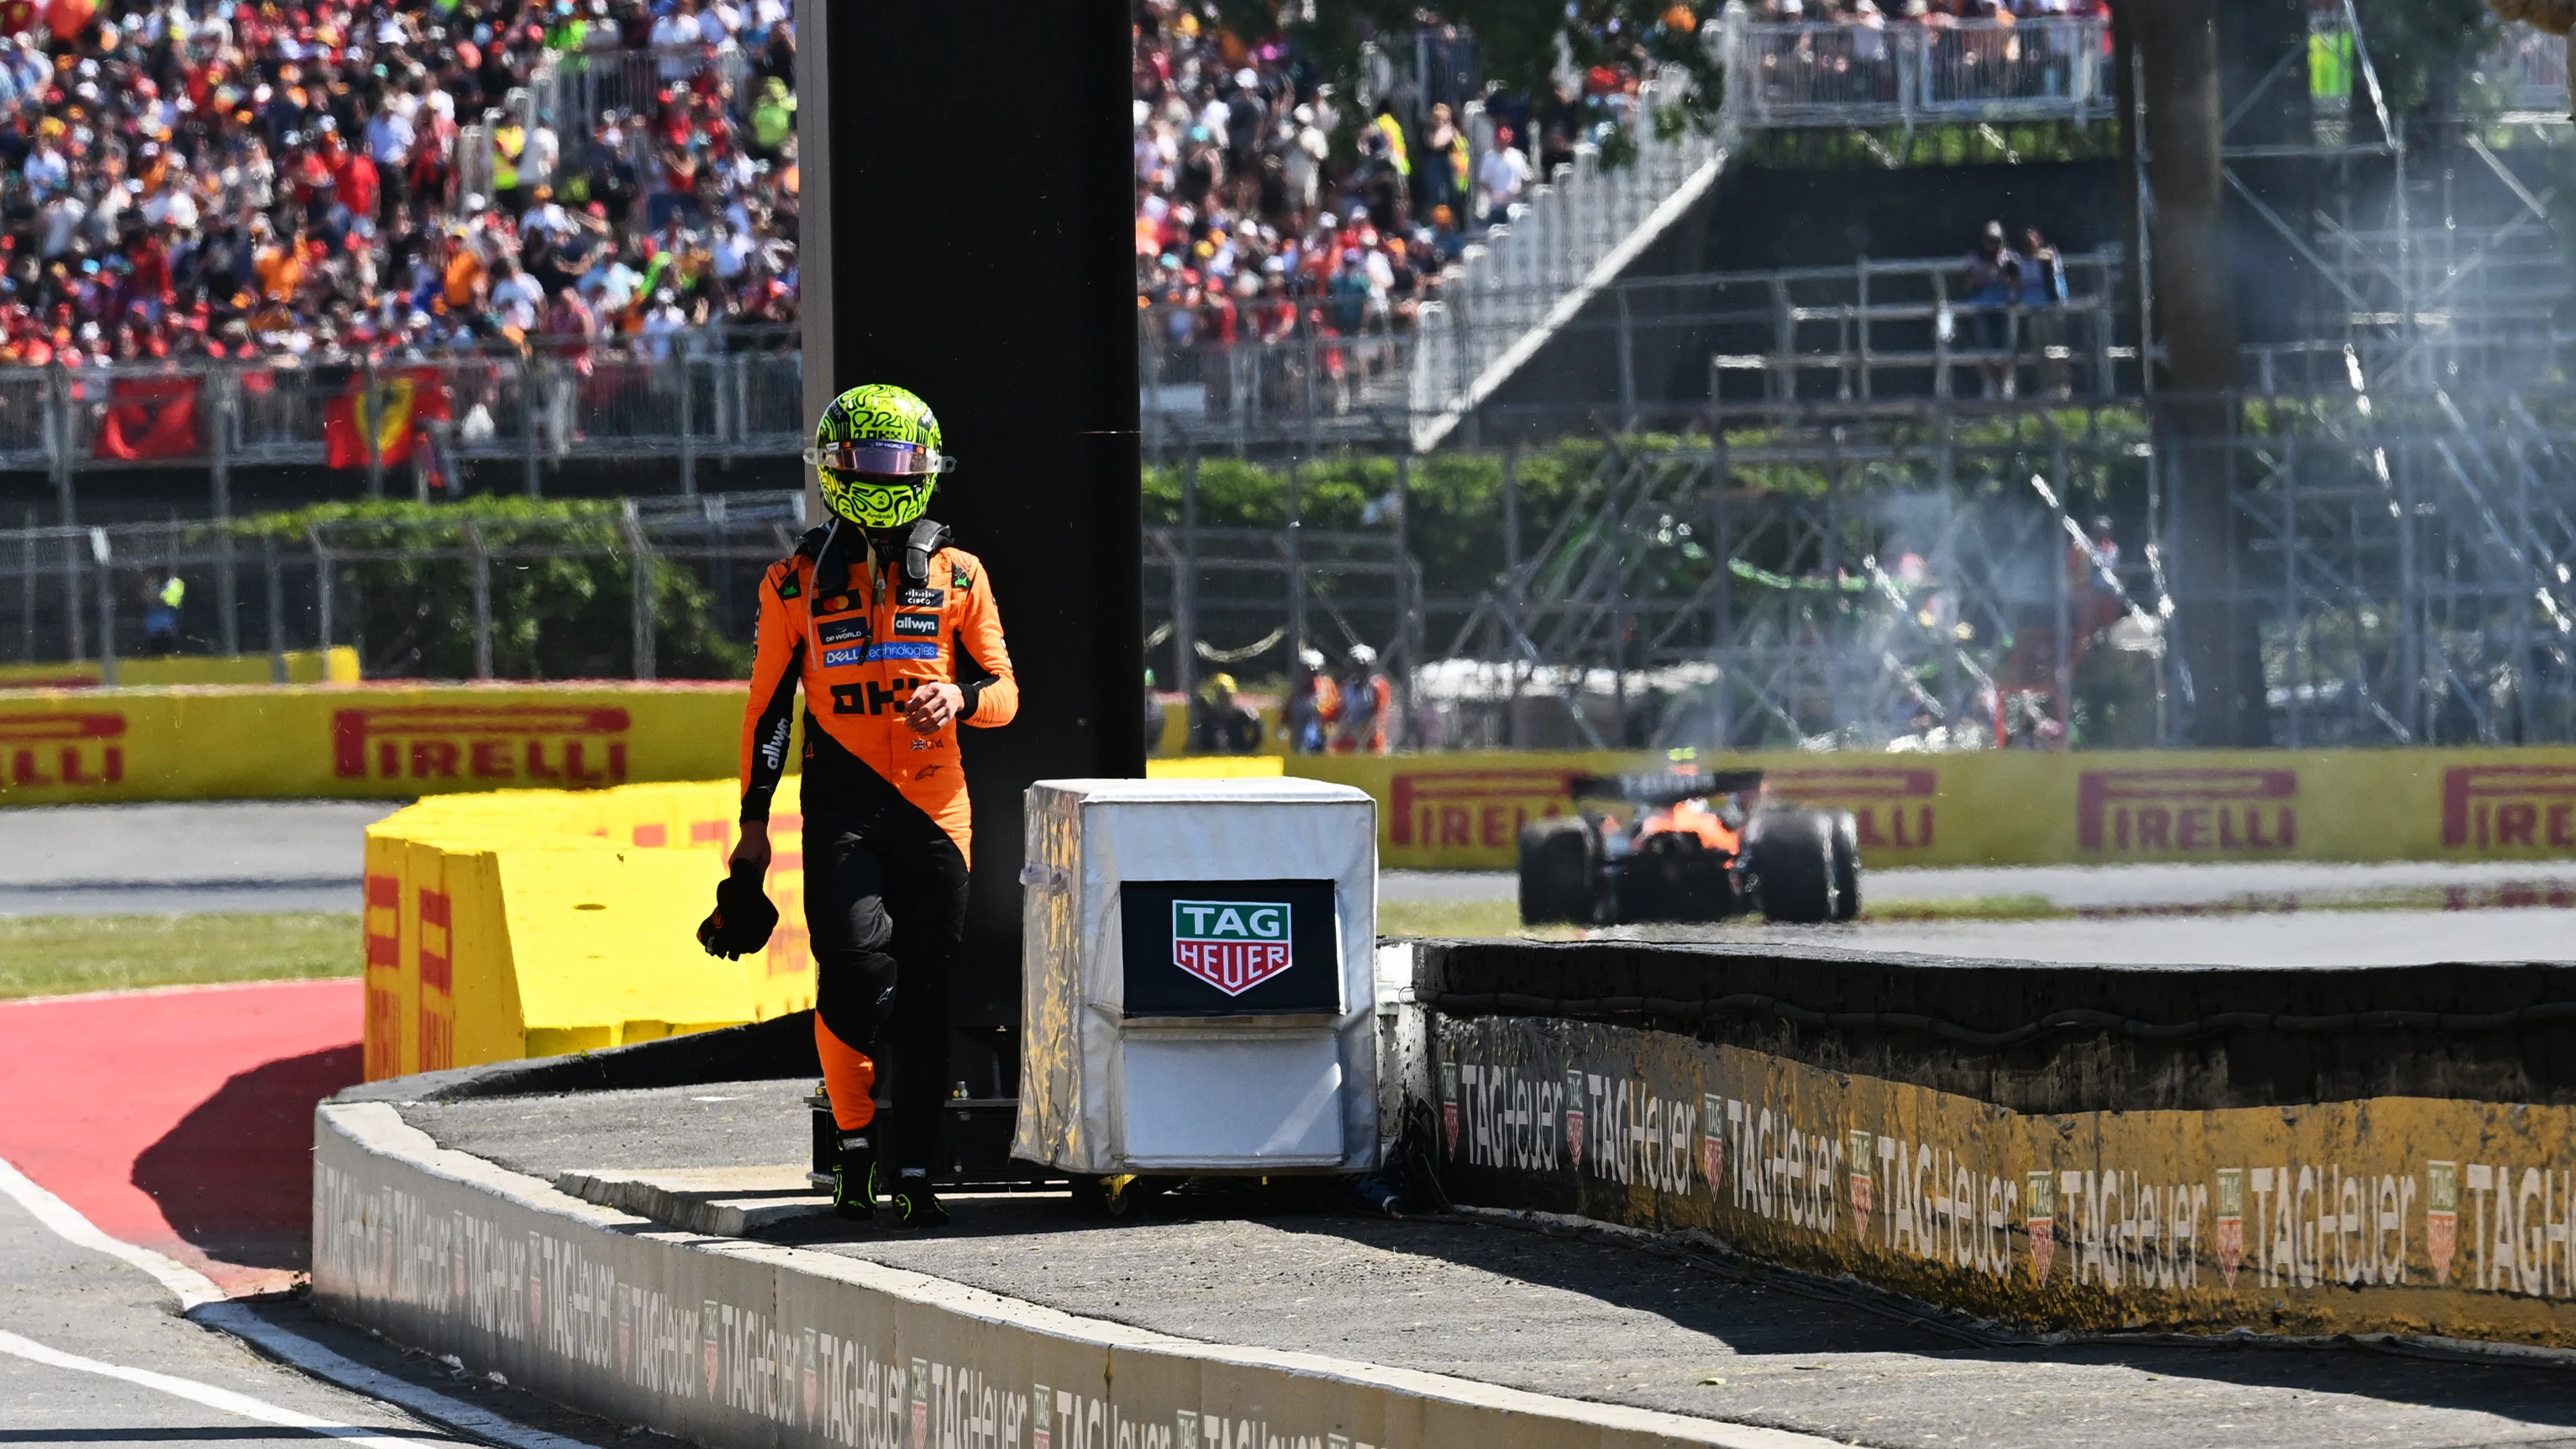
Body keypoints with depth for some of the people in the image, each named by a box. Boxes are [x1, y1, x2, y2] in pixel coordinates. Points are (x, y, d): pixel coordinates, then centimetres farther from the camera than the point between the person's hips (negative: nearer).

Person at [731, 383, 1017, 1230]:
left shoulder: (957, 577, 10)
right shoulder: (799, 583, 9)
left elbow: (1005, 693, 11)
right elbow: (768, 706, 13)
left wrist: (961, 695, -13)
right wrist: (754, 820, 9)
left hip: (934, 805, 1)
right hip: (843, 801, -1)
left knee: (924, 991, -1)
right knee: (856, 963, -19)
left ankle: (912, 1172, 4)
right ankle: (856, 1143, -2)